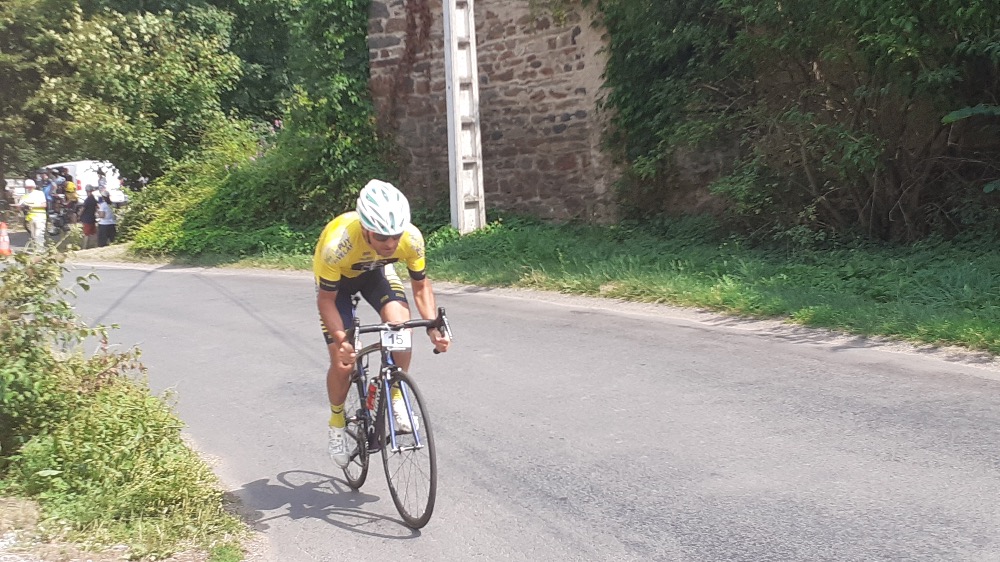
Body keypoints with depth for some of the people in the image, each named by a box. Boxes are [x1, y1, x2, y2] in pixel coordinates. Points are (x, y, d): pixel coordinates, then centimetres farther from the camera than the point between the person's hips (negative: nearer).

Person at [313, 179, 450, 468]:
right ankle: (336, 425, 17)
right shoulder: (337, 244, -42)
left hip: (375, 271, 2)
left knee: (400, 323, -27)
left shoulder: (412, 238, -33)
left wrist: (433, 327, -29)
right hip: (336, 280, -2)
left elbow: (421, 285, -16)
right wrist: (339, 340, -40)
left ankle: (396, 398, -7)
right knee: (343, 361, -9)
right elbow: (326, 300, -27)